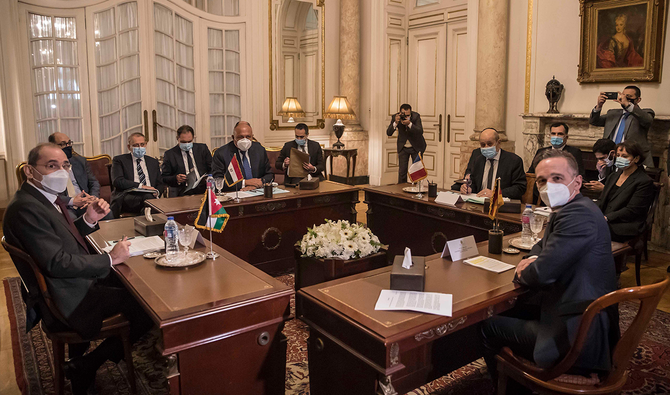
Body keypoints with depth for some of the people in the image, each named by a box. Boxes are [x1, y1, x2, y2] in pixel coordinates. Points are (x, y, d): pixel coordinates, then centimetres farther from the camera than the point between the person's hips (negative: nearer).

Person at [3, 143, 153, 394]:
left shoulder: (48, 197, 7)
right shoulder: (26, 208, -23)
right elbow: (58, 263, -26)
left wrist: (89, 220, -3)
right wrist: (111, 259, -19)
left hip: (73, 280, 10)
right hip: (66, 300, -10)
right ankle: (85, 368, 4)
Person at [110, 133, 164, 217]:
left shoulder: (153, 162, 26)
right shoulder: (119, 160, 14)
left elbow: (160, 183, 24)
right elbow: (117, 181, -2)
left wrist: (157, 191, -1)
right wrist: (140, 186, -12)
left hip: (149, 195, 3)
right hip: (129, 196, -3)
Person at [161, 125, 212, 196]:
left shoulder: (202, 148, 14)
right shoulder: (169, 154, 9)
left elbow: (212, 169, 15)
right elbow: (164, 178, 9)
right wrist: (176, 179, -13)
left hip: (203, 190, 1)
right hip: (183, 193, -1)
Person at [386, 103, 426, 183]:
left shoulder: (416, 116, -19)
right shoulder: (395, 117, -15)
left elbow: (420, 131, -29)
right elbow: (388, 133, -20)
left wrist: (409, 124, -43)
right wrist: (395, 123, -36)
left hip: (416, 147, -1)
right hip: (403, 147, 1)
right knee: (402, 171, 0)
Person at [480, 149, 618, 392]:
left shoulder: (578, 214, -25)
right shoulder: (570, 209, 7)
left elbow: (541, 273, -28)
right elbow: (544, 245, 22)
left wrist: (523, 272, -5)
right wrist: (532, 260, -1)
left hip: (577, 337, -10)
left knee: (488, 328, 4)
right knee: (510, 310, 26)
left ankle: (507, 388, 29)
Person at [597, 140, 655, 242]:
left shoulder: (645, 182, -4)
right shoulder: (614, 176, 19)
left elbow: (631, 211, -12)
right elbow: (601, 200, 16)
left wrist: (606, 218, -19)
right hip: (603, 222, 7)